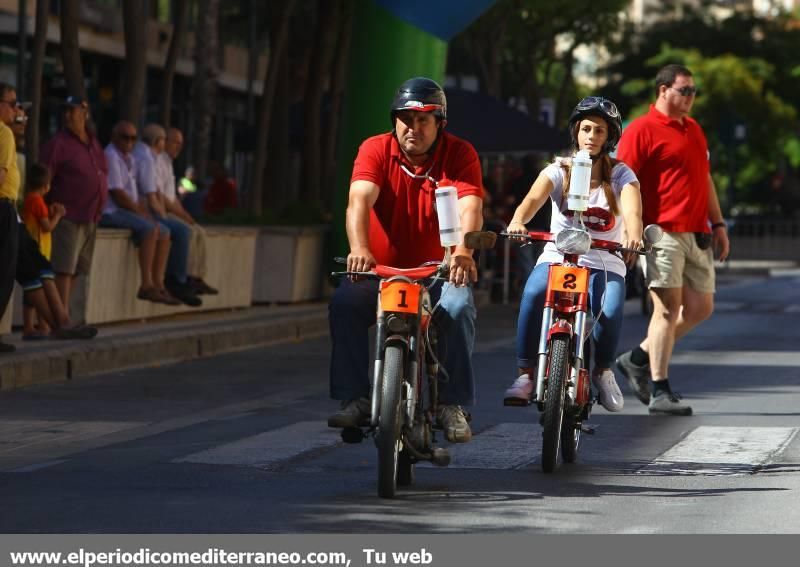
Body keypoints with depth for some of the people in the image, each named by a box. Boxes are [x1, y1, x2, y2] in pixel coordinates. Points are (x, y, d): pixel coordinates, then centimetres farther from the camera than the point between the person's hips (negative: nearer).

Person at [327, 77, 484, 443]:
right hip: (381, 268, 1)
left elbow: (470, 209, -22)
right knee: (344, 303, -25)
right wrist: (359, 249, -42)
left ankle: (452, 405, -20)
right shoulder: (376, 149, -5)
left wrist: (463, 252, -44)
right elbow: (359, 200, -22)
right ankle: (355, 399, -17)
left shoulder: (459, 155, -6)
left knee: (458, 308, -30)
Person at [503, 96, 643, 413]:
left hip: (604, 266, 0)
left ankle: (602, 371, 0)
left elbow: (632, 211, -18)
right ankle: (526, 374, -22)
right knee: (534, 294, -34)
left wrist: (633, 234, -42)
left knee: (610, 311, -32)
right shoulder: (559, 172, 3)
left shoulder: (620, 175, 2)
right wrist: (517, 221, -41)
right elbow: (533, 199, -17)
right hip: (557, 258, 0)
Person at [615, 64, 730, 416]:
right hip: (664, 233, -8)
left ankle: (639, 359, 20)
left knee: (700, 308, 7)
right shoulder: (642, 130, -6)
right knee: (667, 308, -9)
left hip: (697, 235, 8)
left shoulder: (694, 130, 20)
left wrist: (718, 223, 21)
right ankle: (660, 392, -5)